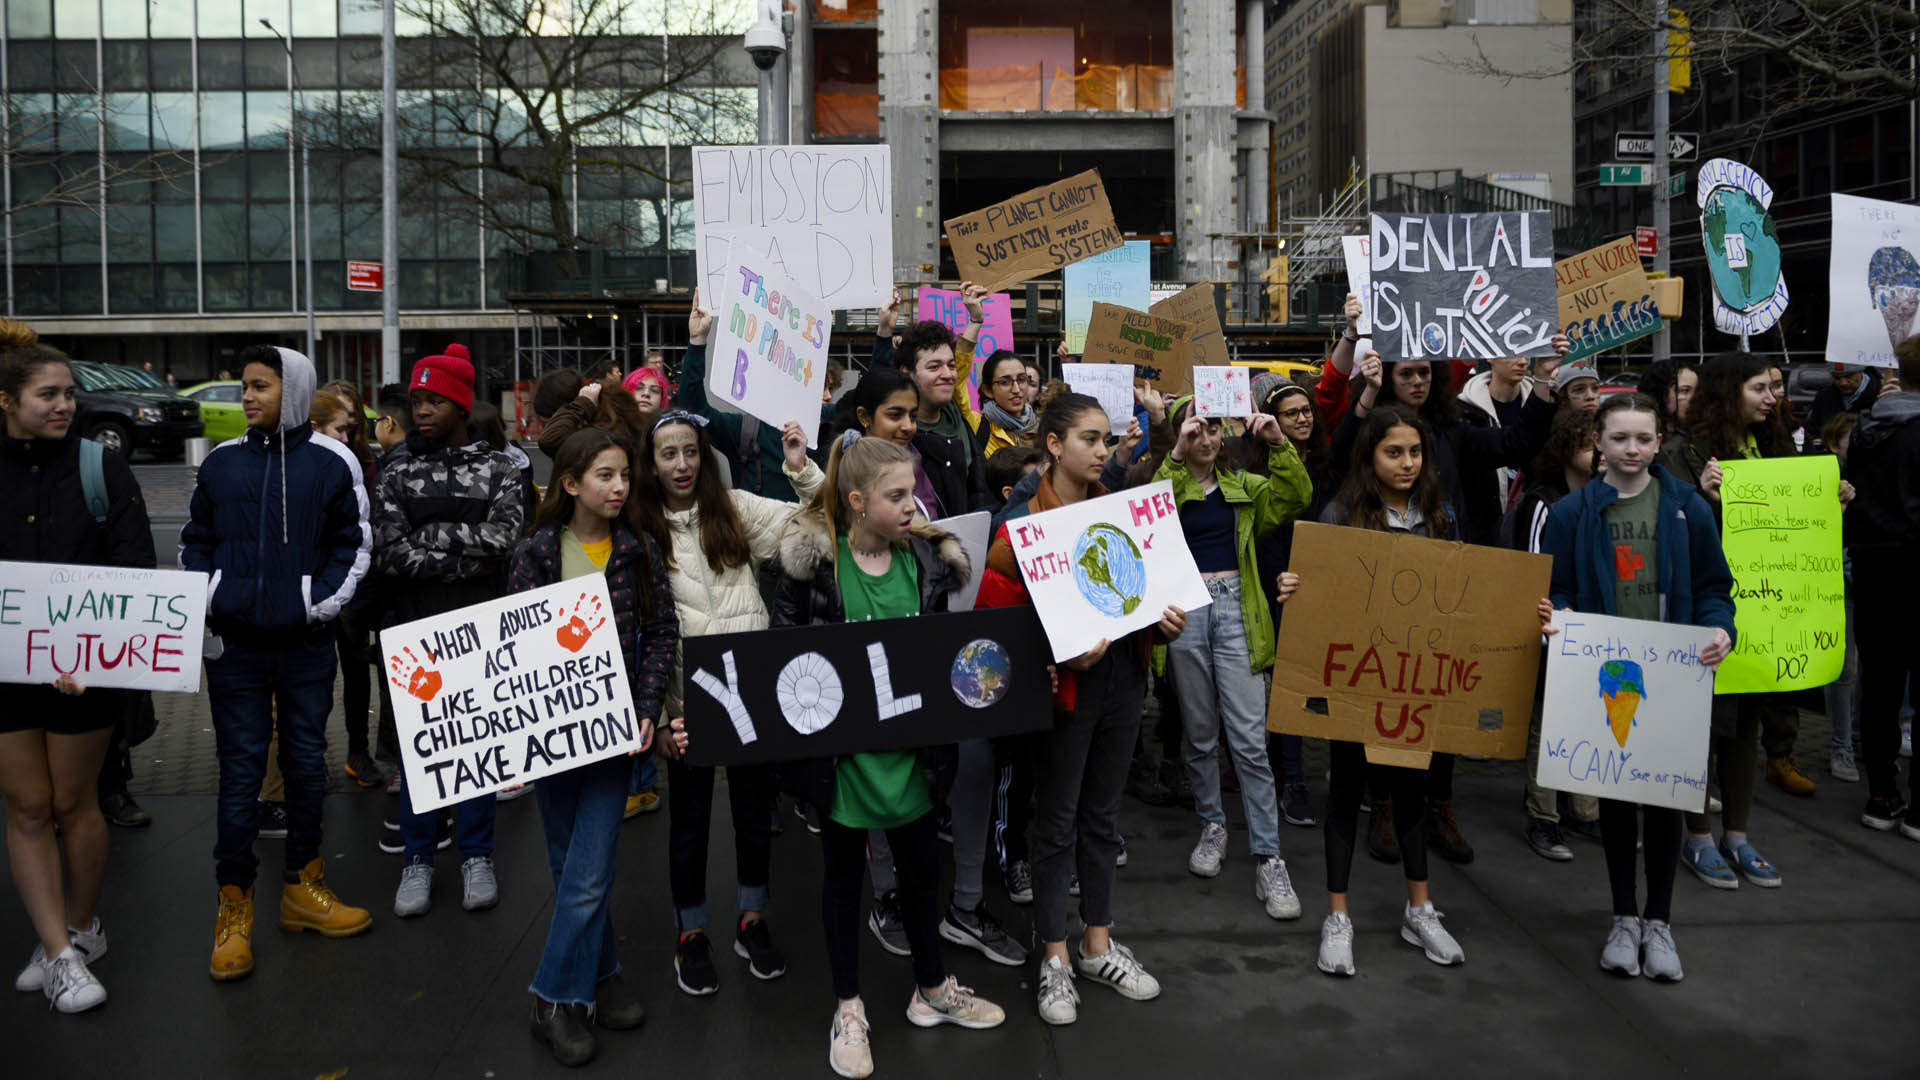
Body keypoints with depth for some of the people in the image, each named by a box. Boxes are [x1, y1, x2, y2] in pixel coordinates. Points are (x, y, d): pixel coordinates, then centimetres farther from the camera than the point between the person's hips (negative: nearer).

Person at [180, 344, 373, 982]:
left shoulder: (332, 463, -1)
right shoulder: (221, 463, 7)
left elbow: (354, 544, 2)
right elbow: (195, 541, 14)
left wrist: (323, 603, -9)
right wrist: (201, 601, 0)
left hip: (304, 644, -1)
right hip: (233, 645, 1)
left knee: (306, 763, 10)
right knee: (240, 771, 4)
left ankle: (302, 888, 25)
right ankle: (234, 907, 14)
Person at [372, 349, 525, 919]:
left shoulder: (499, 467, 3)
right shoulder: (397, 475, 6)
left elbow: (503, 537, -13)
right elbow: (390, 555, -7)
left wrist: (429, 534, -12)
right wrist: (465, 561, -13)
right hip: (415, 631, 1)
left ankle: (477, 855, 20)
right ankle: (418, 858, 19)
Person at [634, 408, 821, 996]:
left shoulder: (736, 508, 3)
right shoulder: (641, 529, -2)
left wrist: (802, 469, -13)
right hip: (686, 691, -2)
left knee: (756, 803, 13)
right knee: (689, 816, 10)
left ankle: (753, 920, 32)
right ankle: (691, 934, 27)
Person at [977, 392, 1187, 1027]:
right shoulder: (1024, 523, -11)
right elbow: (995, 617, -13)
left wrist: (1164, 621, -3)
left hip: (1122, 677, 6)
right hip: (1066, 684, -5)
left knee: (1103, 816, 16)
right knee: (1057, 822, 6)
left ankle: (1099, 946, 30)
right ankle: (1054, 959, 20)